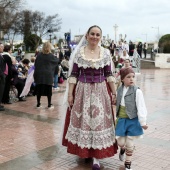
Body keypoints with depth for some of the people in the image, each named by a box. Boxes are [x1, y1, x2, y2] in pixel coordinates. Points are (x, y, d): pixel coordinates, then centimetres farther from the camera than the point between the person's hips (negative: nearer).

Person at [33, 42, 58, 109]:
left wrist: (35, 74, 10)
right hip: (48, 75, -2)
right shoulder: (51, 56, -7)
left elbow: (35, 64, 2)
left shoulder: (39, 55, -3)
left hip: (39, 74, 2)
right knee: (48, 90, 5)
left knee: (39, 89, 8)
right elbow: (56, 61, 11)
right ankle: (49, 105, 10)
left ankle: (38, 104, 14)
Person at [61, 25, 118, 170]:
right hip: (82, 90, 0)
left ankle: (96, 157, 9)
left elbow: (109, 75, 4)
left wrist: (114, 93, 2)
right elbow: (73, 74, -1)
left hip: (100, 91, 0)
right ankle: (84, 151, 26)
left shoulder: (106, 53, 1)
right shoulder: (79, 52, -2)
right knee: (82, 121, 7)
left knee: (99, 121, 1)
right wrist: (70, 94, -4)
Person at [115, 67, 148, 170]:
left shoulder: (137, 91, -13)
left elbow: (141, 107, -13)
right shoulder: (119, 90, 0)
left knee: (129, 144, 7)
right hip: (121, 120, 3)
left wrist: (143, 122, -14)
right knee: (120, 142, 7)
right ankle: (123, 149, 44)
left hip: (132, 120, -3)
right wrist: (116, 117, 14)